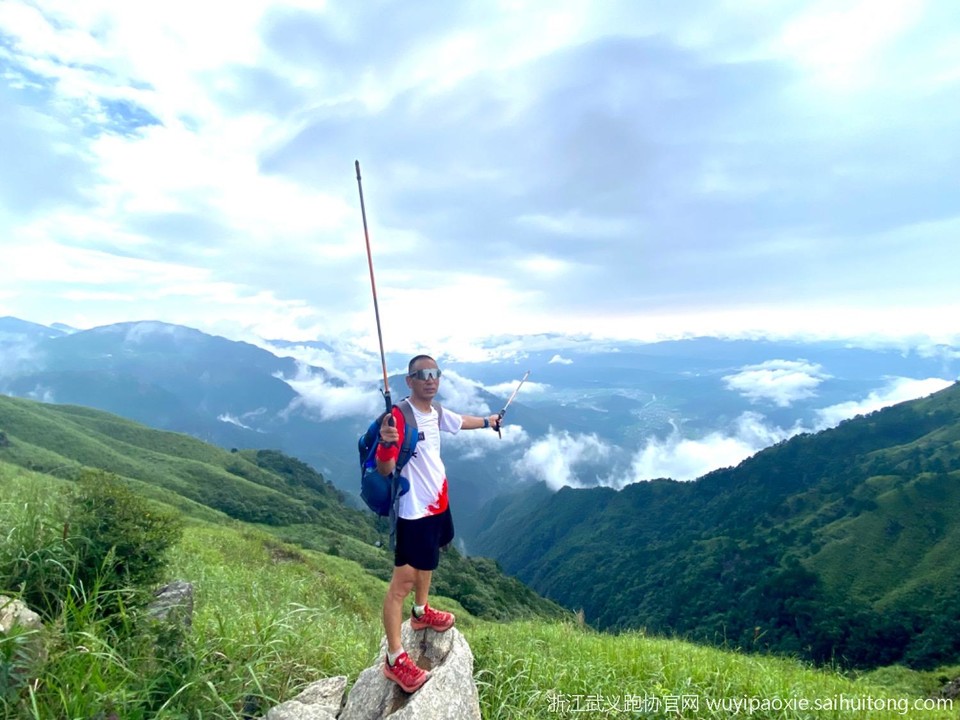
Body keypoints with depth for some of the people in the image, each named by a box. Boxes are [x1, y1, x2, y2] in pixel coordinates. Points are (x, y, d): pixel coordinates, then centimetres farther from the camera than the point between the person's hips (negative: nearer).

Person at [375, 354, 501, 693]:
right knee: (402, 581, 0)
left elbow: (461, 421, 23)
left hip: (438, 503, 9)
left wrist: (488, 421, 40)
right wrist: (387, 443, -50)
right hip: (414, 511, -9)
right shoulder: (399, 416, -25)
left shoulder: (437, 413, 0)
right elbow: (384, 470, -28)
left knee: (426, 561, 28)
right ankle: (395, 659, 14)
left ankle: (421, 612, 52)